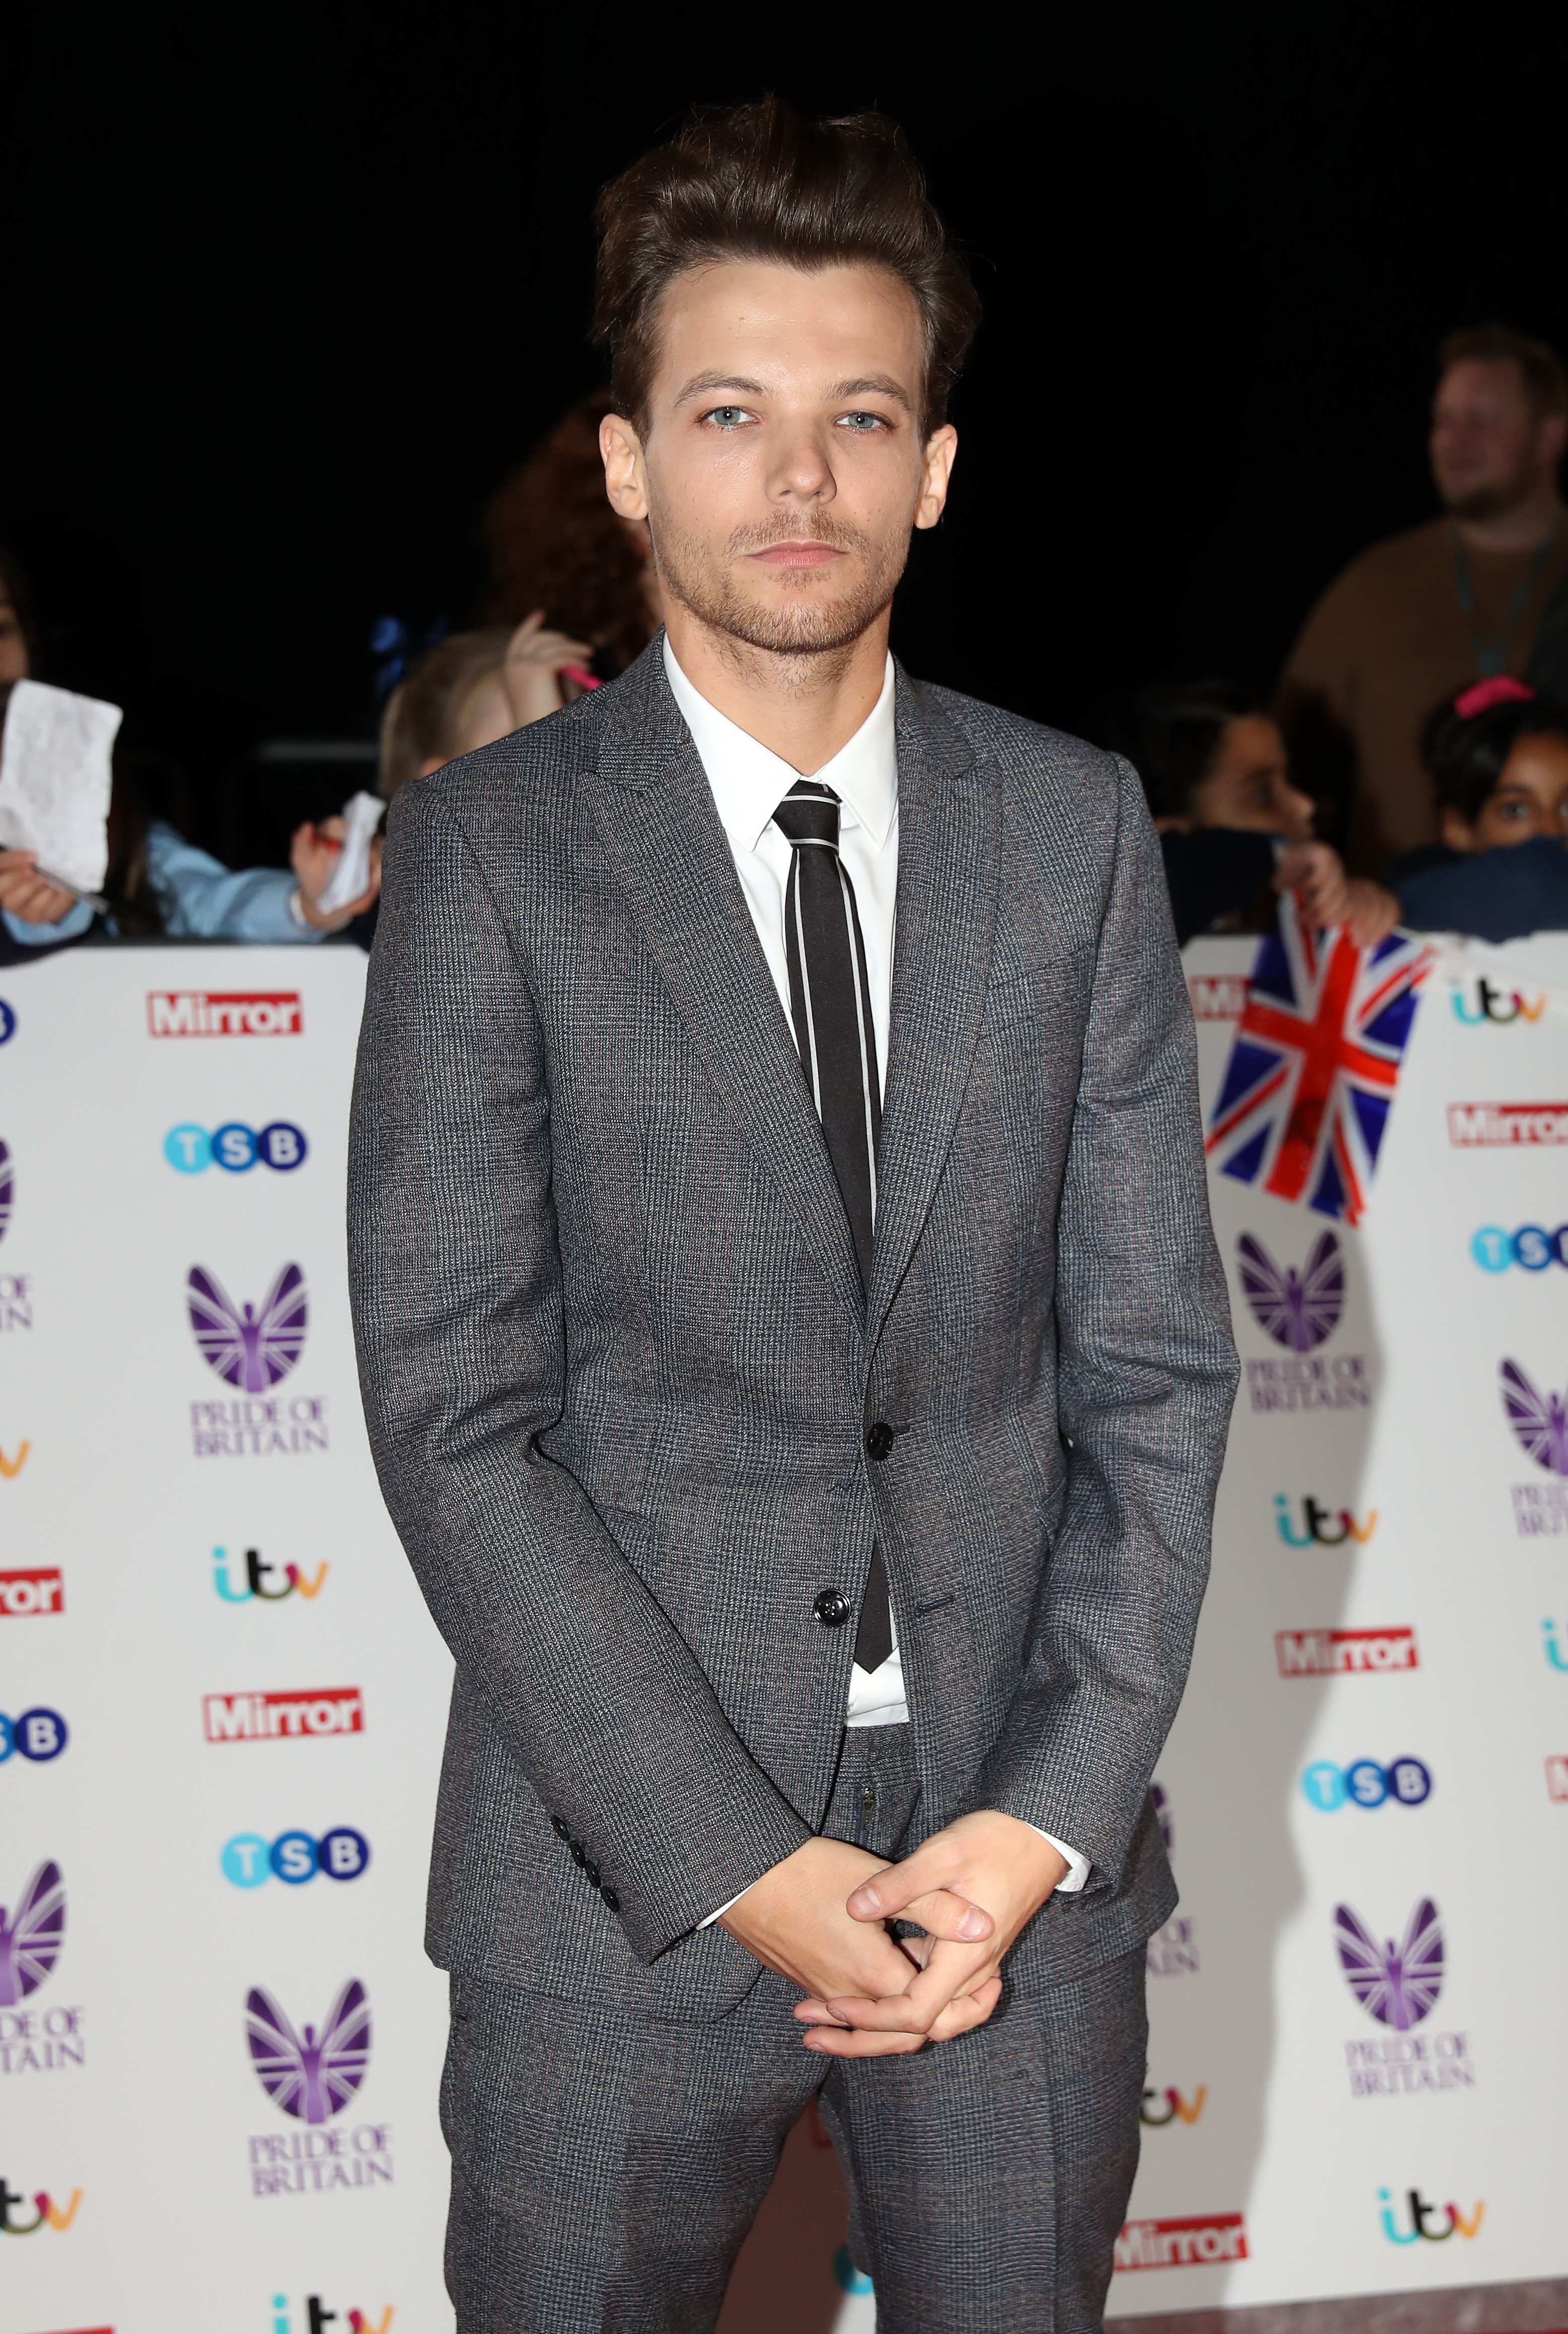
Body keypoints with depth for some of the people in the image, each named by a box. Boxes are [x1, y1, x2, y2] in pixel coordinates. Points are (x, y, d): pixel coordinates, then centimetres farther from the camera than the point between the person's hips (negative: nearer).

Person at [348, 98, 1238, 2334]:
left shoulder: (1079, 830, 3)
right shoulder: (490, 852, -5)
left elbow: (1154, 1364, 2)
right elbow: (454, 1419, -9)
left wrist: (1048, 1819, -9)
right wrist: (739, 1861, -15)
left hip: (1023, 1851, 2)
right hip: (625, 1877, -2)